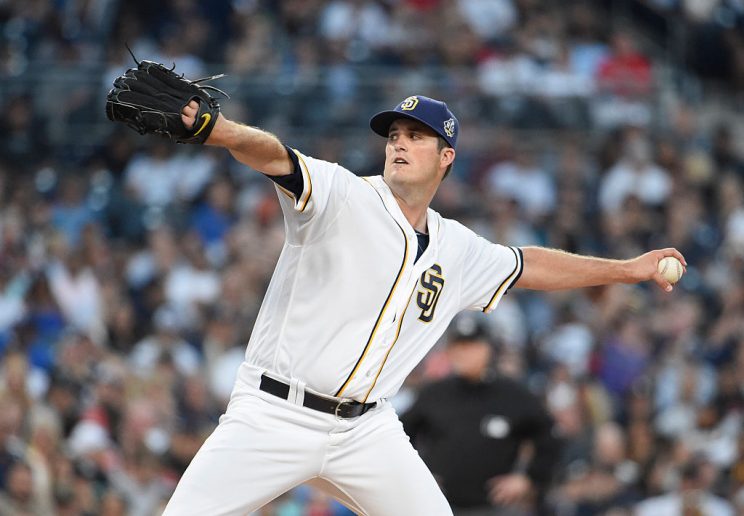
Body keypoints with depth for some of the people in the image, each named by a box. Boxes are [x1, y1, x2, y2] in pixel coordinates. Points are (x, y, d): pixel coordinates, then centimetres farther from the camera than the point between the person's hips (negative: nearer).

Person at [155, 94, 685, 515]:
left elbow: (530, 266, 28)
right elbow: (276, 157, -25)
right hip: (275, 415, -5)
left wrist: (630, 268, 30)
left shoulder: (458, 251, 11)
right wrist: (221, 130, -47)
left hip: (366, 427, 5)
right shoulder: (342, 195, -7)